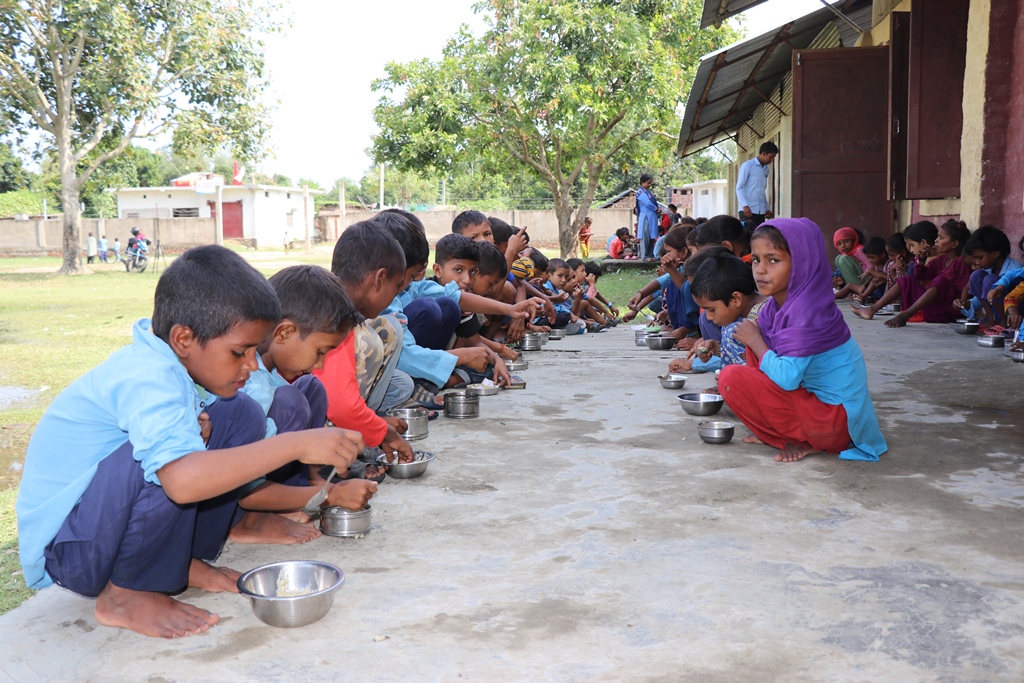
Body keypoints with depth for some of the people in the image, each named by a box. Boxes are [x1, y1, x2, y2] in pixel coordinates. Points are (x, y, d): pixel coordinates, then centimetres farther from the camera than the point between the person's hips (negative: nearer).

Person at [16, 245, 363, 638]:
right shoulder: (148, 380, -28)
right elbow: (182, 480, -46)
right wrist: (297, 445, -40)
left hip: (114, 525, 9)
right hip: (66, 551, -9)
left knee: (241, 415, -1)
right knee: (166, 464, -36)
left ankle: (182, 562, 5)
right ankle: (124, 595, -12)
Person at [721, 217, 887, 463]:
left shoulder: (807, 312, -22)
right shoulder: (777, 304, 4)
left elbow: (786, 379, -27)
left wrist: (755, 341, -14)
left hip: (837, 418, -9)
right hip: (812, 396, 9)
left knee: (733, 379, -18)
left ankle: (802, 442, -3)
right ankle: (785, 431, 8)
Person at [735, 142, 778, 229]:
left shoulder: (766, 169, 17)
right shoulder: (747, 165, -3)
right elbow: (739, 188, -8)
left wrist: (767, 208, 18)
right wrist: (745, 206, -19)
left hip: (761, 211, 6)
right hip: (747, 210, -6)